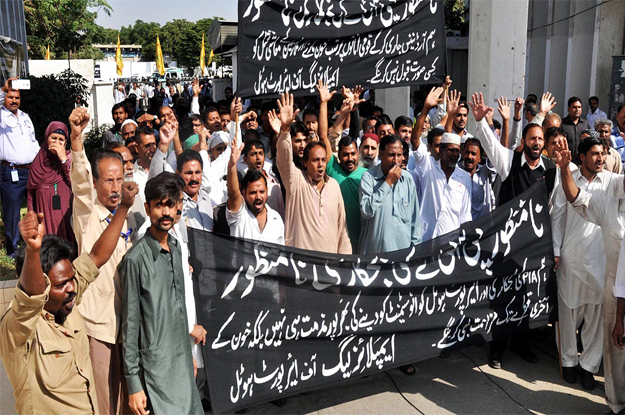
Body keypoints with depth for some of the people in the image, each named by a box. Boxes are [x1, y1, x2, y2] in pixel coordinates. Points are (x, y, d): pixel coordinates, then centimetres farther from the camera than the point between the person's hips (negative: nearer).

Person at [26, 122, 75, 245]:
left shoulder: (70, 158, 2)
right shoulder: (38, 162, 6)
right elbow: (31, 195, 9)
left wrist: (64, 159, -12)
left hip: (66, 217, -1)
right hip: (45, 219, 1)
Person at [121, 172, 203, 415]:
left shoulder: (176, 248, 7)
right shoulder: (136, 259, -15)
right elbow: (130, 323, -12)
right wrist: (133, 384, -11)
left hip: (182, 361, 7)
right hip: (156, 367, -7)